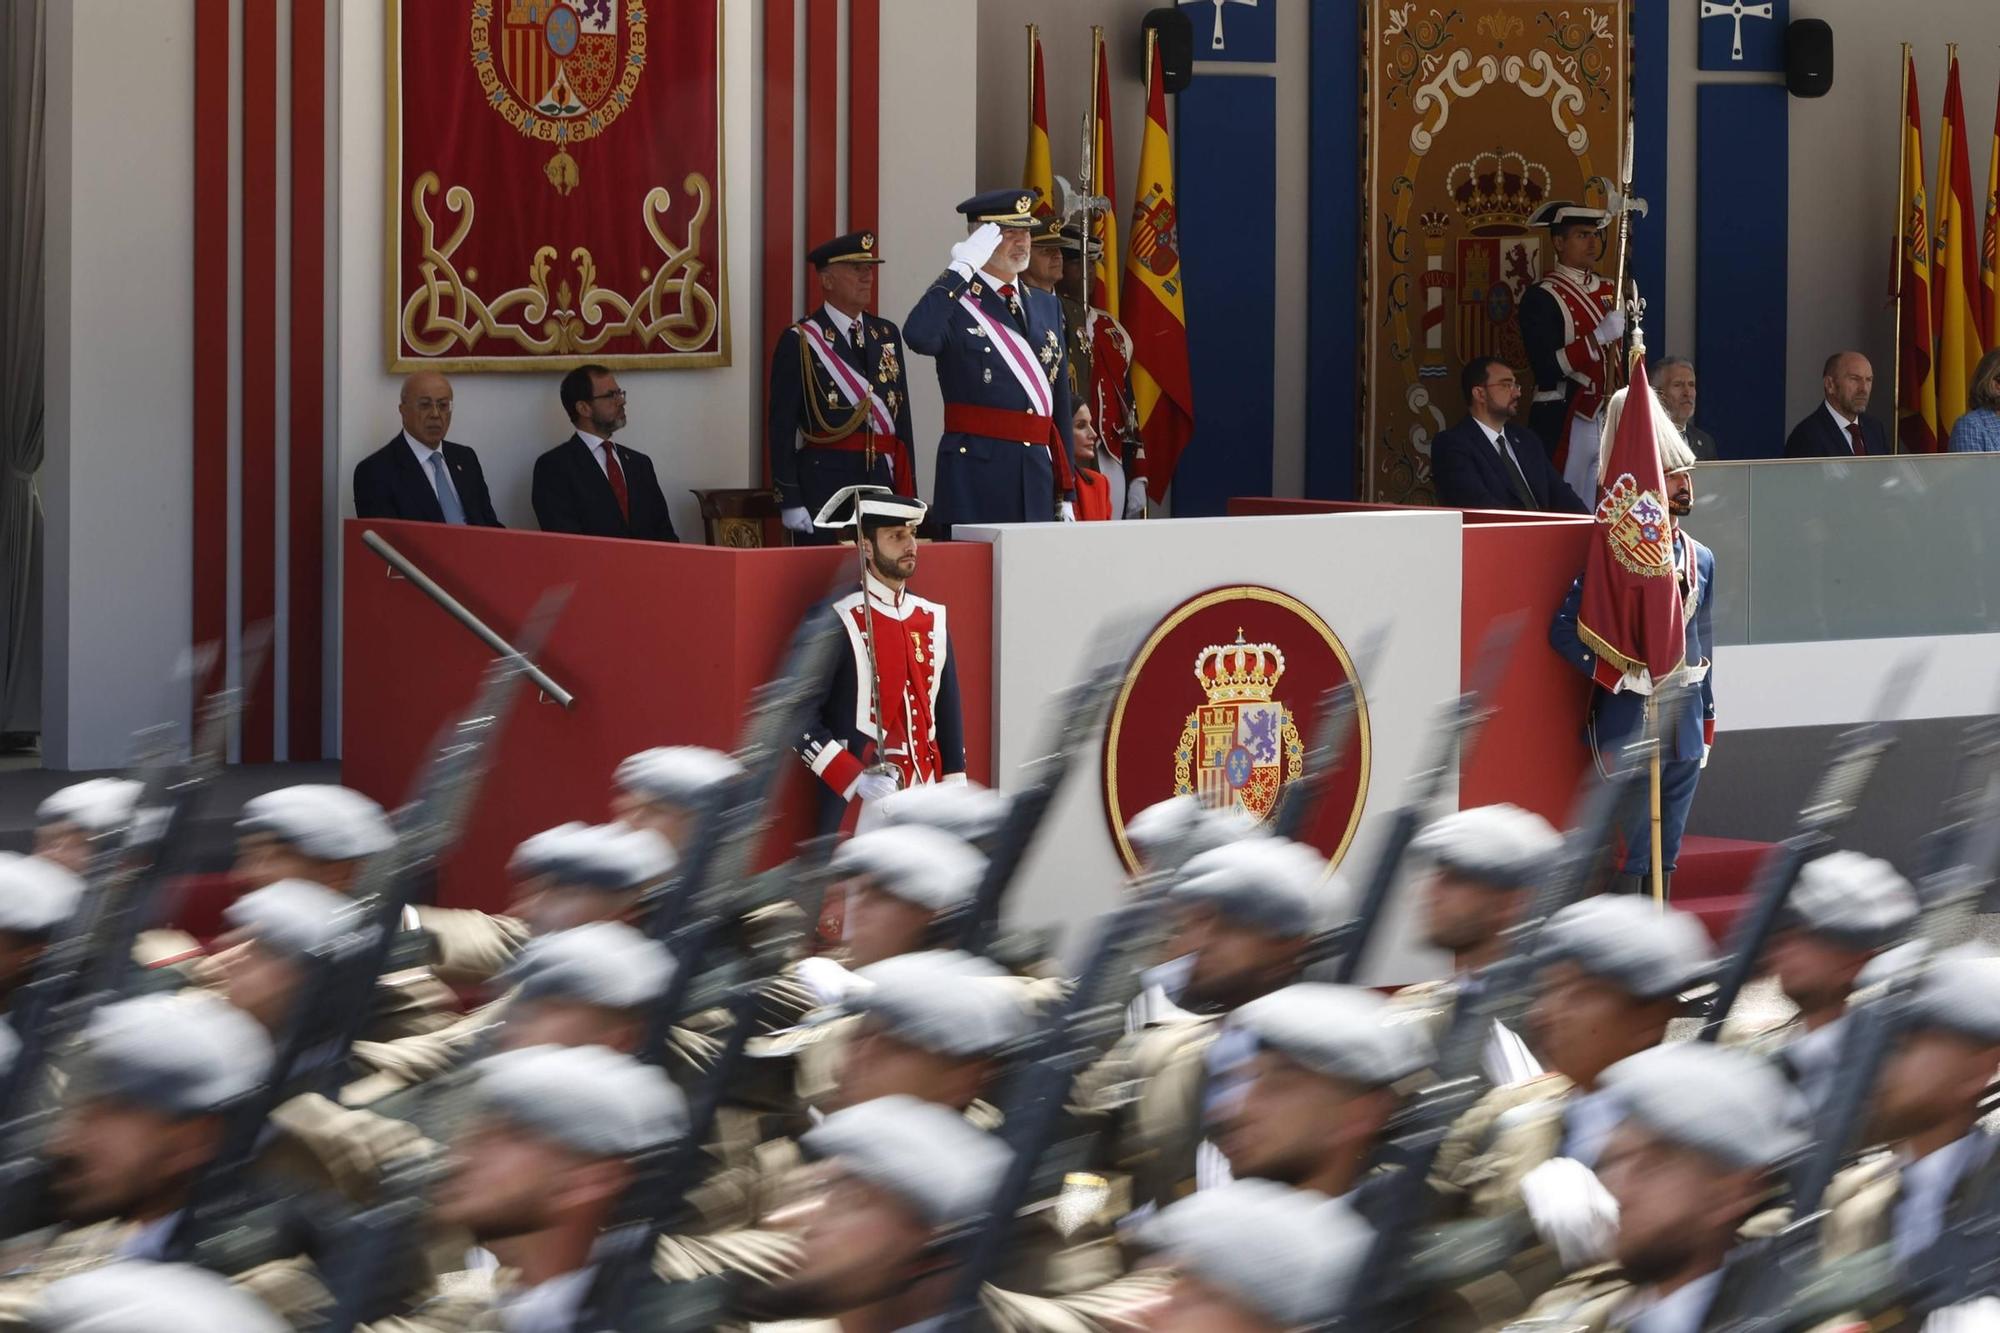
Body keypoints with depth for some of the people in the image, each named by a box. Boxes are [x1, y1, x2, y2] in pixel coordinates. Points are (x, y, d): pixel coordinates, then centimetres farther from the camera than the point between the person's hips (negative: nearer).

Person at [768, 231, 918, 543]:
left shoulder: (888, 335, 14)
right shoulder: (798, 342, -2)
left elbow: (902, 417, 15)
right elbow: (781, 427, -5)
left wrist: (908, 493, 9)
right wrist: (789, 502, -11)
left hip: (882, 482, 5)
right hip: (824, 482, -5)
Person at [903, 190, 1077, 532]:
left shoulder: (1047, 306, 18)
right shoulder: (954, 304, -2)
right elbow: (918, 336, -27)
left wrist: (1067, 493, 16)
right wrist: (963, 268, -20)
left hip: (1039, 476, 6)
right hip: (976, 478, -6)